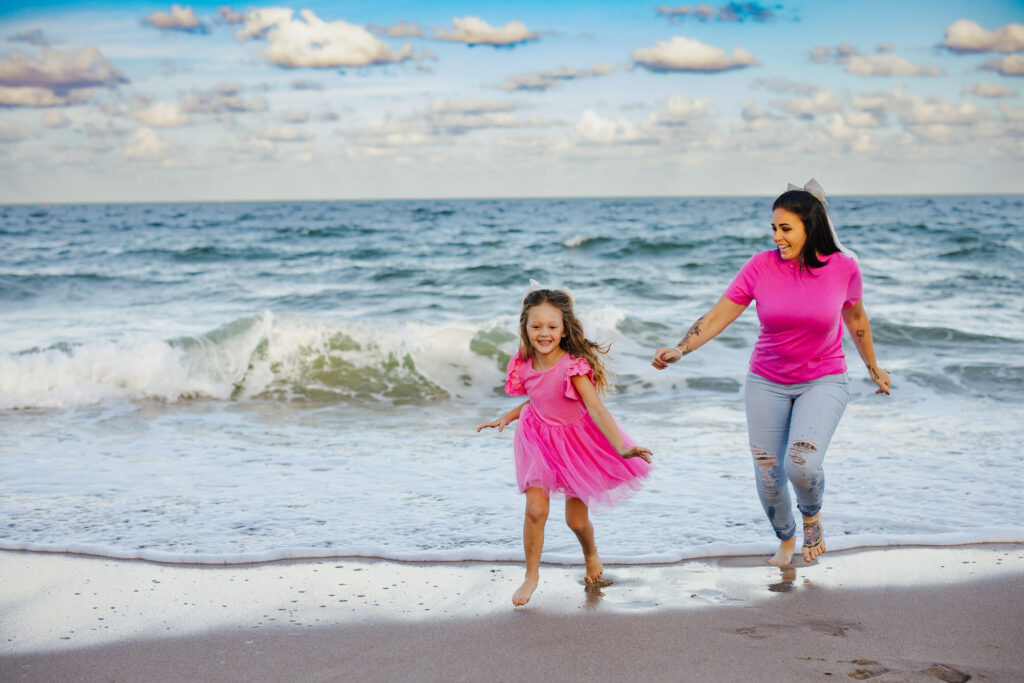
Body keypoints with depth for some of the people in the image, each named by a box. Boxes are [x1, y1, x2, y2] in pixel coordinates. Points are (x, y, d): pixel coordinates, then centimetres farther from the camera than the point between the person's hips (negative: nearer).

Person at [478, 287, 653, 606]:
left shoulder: (573, 367, -27)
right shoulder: (525, 366, -9)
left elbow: (596, 408, -36)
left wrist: (622, 448, -46)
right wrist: (506, 418, 8)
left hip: (576, 440, -3)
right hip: (539, 438, 3)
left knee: (576, 520, 5)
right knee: (536, 509, -12)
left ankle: (591, 556, 42)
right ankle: (532, 575, 10)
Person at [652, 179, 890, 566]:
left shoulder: (843, 266, -12)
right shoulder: (761, 267, -13)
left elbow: (856, 319, 7)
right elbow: (717, 317, -13)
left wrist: (873, 367, 18)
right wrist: (680, 350, -28)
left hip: (823, 381, -1)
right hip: (767, 383, 2)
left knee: (802, 464, -23)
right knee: (767, 475, 3)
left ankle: (811, 515, 14)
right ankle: (786, 539, 35)